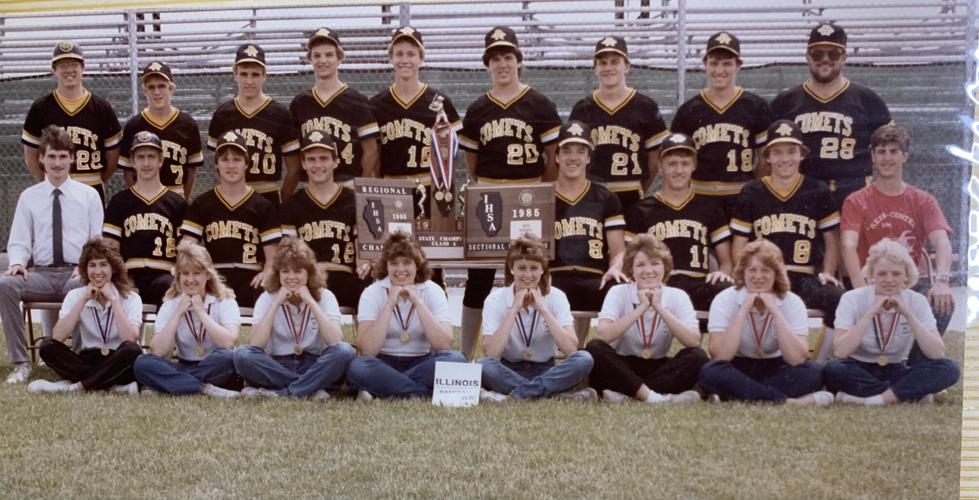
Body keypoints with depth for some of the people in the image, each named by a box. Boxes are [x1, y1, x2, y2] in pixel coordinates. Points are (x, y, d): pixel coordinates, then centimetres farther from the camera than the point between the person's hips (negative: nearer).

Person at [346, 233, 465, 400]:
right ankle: (423, 394, -24)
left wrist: (418, 302, -20)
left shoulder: (433, 291, -3)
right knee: (357, 367, -33)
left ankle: (380, 389, -23)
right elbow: (367, 351, -18)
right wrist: (389, 304, -20)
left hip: (421, 364, 1)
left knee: (455, 359, -29)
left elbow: (444, 344, -17)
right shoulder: (372, 293, -6)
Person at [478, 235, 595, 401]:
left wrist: (543, 309, -21)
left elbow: (571, 349, -17)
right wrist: (514, 309, -22)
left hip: (546, 372, 1)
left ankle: (514, 395, -29)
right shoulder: (496, 300, -8)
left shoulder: (556, 297, -5)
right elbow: (491, 353, -21)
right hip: (509, 372, -1)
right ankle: (557, 394, -32)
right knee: (483, 365, -34)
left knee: (584, 359, -27)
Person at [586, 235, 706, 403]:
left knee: (697, 356, -25)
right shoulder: (618, 292, -7)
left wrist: (659, 308, -23)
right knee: (595, 348, -30)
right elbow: (603, 336, -24)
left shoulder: (677, 296, -4)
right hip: (622, 367, -1)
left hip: (659, 368, 2)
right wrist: (641, 308, -25)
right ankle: (654, 396, -35)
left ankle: (624, 393, -29)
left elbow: (694, 342, -19)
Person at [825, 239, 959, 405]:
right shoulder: (853, 299, -12)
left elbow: (938, 354, -17)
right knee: (833, 370, -36)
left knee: (948, 368, -23)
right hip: (859, 373, -1)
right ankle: (912, 393, -23)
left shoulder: (917, 302, -6)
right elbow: (840, 351, -25)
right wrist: (870, 314, -27)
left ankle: (878, 398, -26)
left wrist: (908, 314, -23)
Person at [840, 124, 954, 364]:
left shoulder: (923, 201, 8)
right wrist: (862, 289, -32)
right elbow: (848, 247, -14)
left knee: (943, 302, -30)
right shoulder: (856, 202, 3)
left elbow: (941, 242, -8)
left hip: (912, 284, 2)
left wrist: (941, 281, -30)